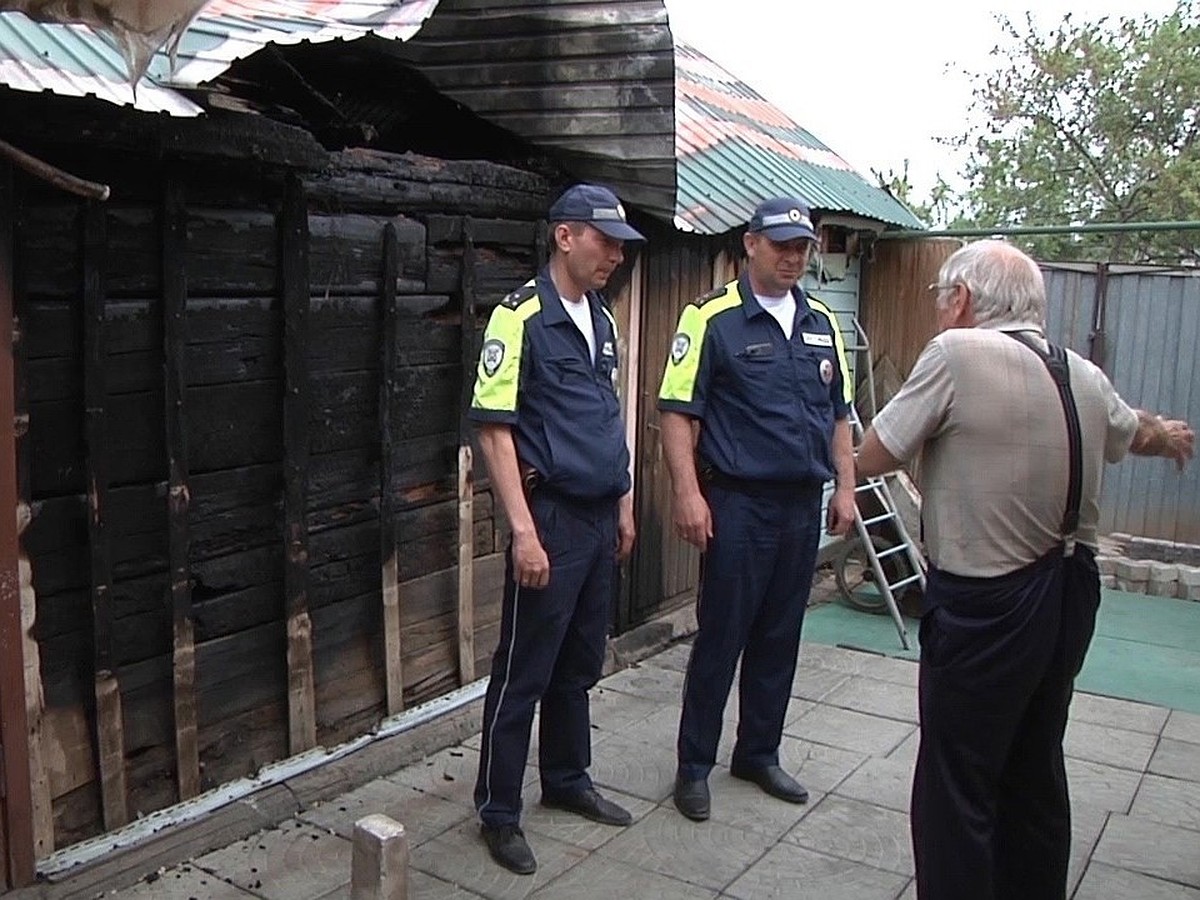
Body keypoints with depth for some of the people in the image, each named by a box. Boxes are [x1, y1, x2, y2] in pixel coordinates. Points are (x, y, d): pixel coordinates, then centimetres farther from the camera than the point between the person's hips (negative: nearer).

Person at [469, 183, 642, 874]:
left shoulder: (603, 320, 13)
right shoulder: (520, 317, -11)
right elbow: (495, 428, -15)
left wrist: (624, 505, 17)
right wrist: (524, 530, -20)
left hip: (602, 518, 8)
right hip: (552, 516, -7)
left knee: (580, 665, 18)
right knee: (523, 672, 3)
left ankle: (568, 780, 34)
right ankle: (499, 812, 17)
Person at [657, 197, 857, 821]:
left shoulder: (822, 324, 12)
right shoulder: (712, 318, -7)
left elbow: (838, 415, 18)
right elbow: (678, 413, -11)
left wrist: (846, 487, 11)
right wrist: (688, 492, -18)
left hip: (803, 505, 6)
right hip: (737, 504, -6)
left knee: (779, 639, 14)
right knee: (720, 638, 1)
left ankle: (759, 754, 30)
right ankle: (694, 765, 16)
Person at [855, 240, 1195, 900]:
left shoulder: (957, 354, -17)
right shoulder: (1084, 376, 5)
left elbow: (872, 458, -13)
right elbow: (1136, 432, 27)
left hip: (984, 607, -8)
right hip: (1069, 596, 8)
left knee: (956, 786, 3)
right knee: (1036, 772, 22)